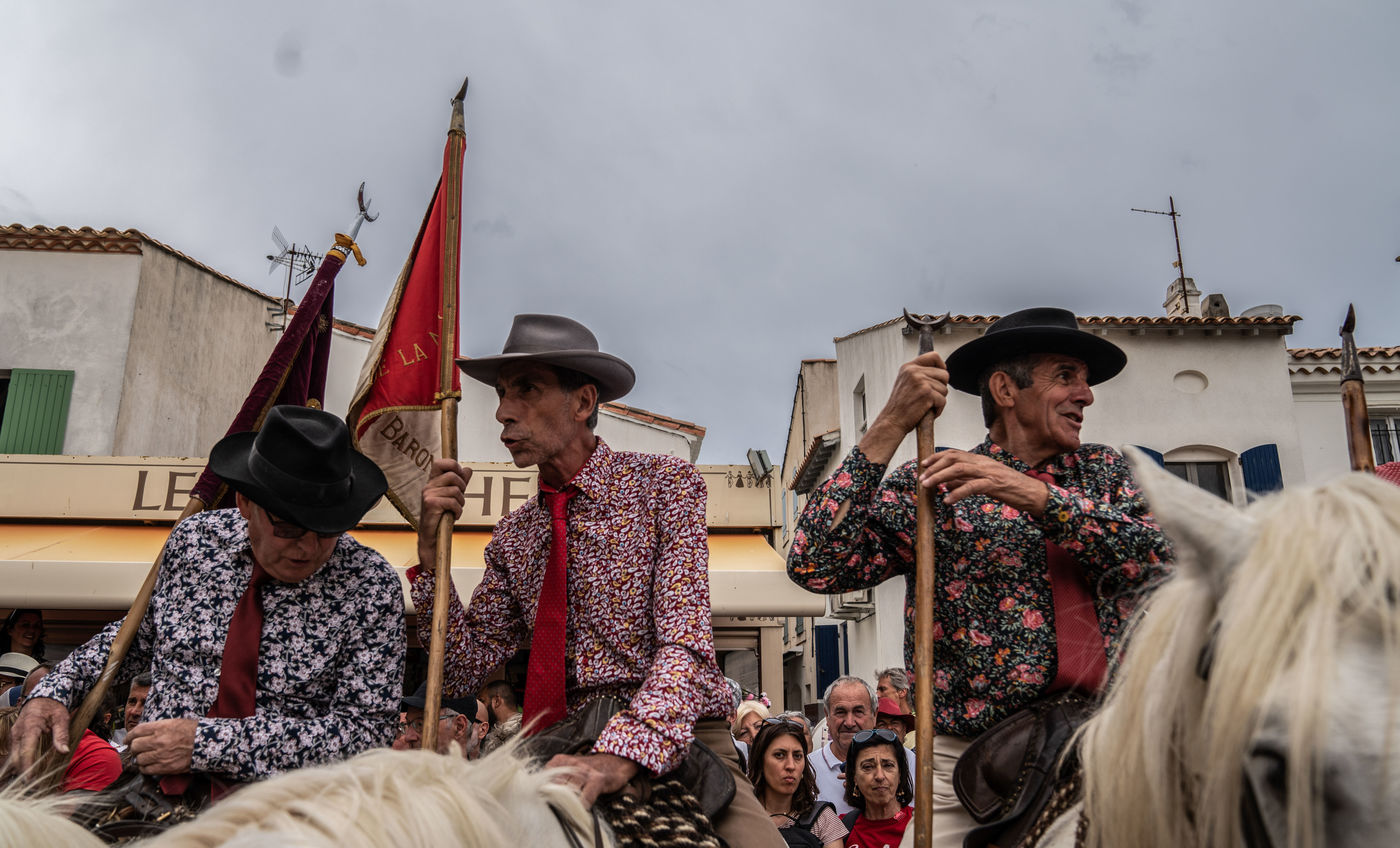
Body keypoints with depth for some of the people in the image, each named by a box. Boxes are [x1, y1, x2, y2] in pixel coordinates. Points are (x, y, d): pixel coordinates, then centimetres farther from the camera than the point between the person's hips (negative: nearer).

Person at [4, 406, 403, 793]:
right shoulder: (193, 539, 1)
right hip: (153, 790, 3)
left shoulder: (372, 586, -11)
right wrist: (54, 690, 2)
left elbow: (366, 729, -15)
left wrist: (206, 743, -19)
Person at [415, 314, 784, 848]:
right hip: (570, 752, 5)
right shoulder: (513, 536, 10)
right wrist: (431, 555, -3)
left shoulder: (666, 483, -3)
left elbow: (684, 640, -15)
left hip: (678, 745, -4)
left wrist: (623, 754, -30)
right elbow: (466, 669, 8)